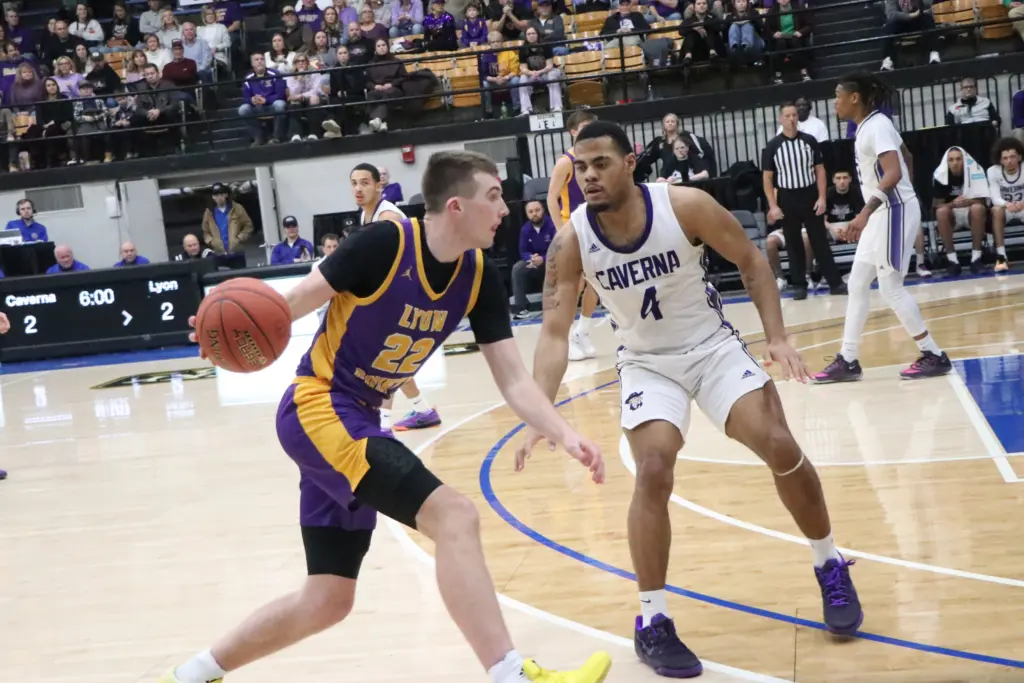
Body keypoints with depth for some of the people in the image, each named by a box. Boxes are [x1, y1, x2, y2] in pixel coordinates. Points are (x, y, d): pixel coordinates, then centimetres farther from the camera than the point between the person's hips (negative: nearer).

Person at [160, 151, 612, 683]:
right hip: (316, 407, -8)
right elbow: (294, 304, -14)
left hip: (358, 420, 8)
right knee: (454, 517, -24)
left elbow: (514, 382, -1)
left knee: (327, 602, 14)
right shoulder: (385, 243, -19)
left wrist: (566, 437, -16)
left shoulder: (480, 277, -1)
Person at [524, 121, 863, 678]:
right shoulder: (571, 241, -19)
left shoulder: (685, 205, -21)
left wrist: (777, 337, -15)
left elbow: (751, 260, -7)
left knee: (782, 449, -8)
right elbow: (554, 332, -18)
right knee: (653, 471, -20)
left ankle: (831, 568, 18)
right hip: (647, 362, 0)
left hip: (713, 345, 0)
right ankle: (651, 622, -6)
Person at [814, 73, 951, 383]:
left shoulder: (876, 125, -17)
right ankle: (847, 361, 14)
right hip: (882, 213, 10)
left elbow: (894, 173, -28)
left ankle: (934, 356, 2)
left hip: (894, 212, -10)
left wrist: (864, 213, -38)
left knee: (891, 287, -7)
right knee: (857, 285, 10)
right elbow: (907, 157, 24)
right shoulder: (870, 125, 12)